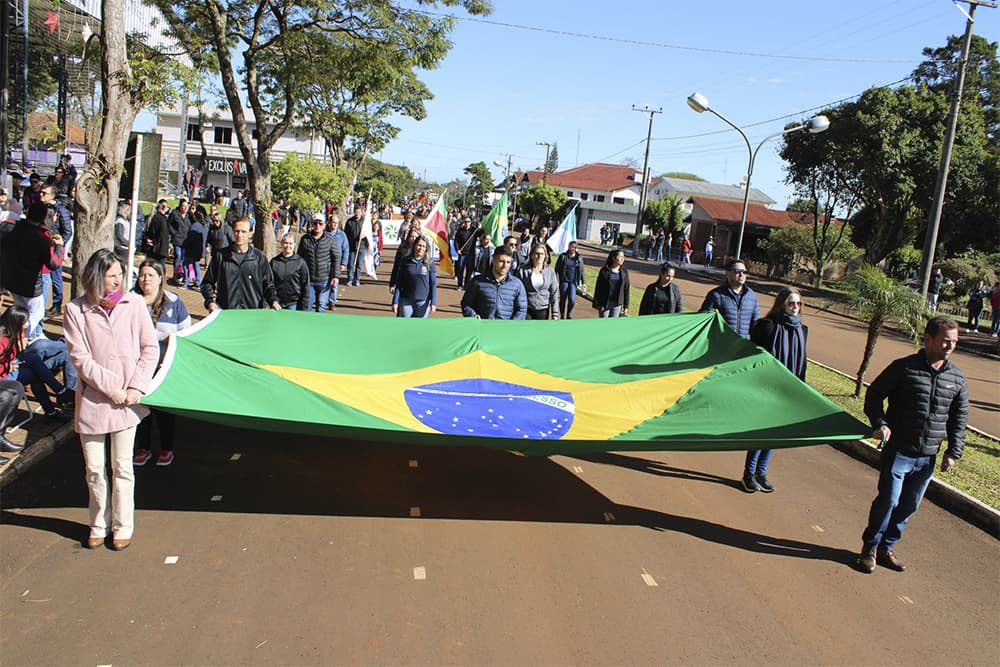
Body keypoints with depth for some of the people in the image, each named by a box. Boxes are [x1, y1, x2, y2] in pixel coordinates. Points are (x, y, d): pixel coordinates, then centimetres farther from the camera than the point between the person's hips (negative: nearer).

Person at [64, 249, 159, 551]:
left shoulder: (134, 303, -2)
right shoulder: (76, 310, -4)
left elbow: (150, 348, 1)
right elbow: (80, 357, -7)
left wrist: (137, 387, -8)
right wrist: (110, 388, -13)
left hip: (127, 400, 0)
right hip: (92, 399, 0)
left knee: (122, 467, 6)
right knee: (94, 469, 9)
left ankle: (123, 526, 22)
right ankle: (99, 525, 29)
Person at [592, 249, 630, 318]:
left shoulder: (624, 272, 1)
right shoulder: (604, 271, -7)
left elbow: (626, 289, 4)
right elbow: (598, 288, -3)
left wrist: (626, 306, 2)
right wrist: (596, 304, -4)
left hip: (617, 304, 3)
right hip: (604, 304, -2)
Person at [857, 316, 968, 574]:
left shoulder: (957, 378, 5)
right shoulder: (903, 368, -9)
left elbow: (959, 418, 13)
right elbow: (874, 394, -2)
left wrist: (954, 452, 6)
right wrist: (880, 423, -17)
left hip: (928, 456, 5)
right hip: (898, 451, -4)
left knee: (909, 506, 11)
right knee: (888, 500, -4)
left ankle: (887, 547, 27)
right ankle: (870, 548, 14)